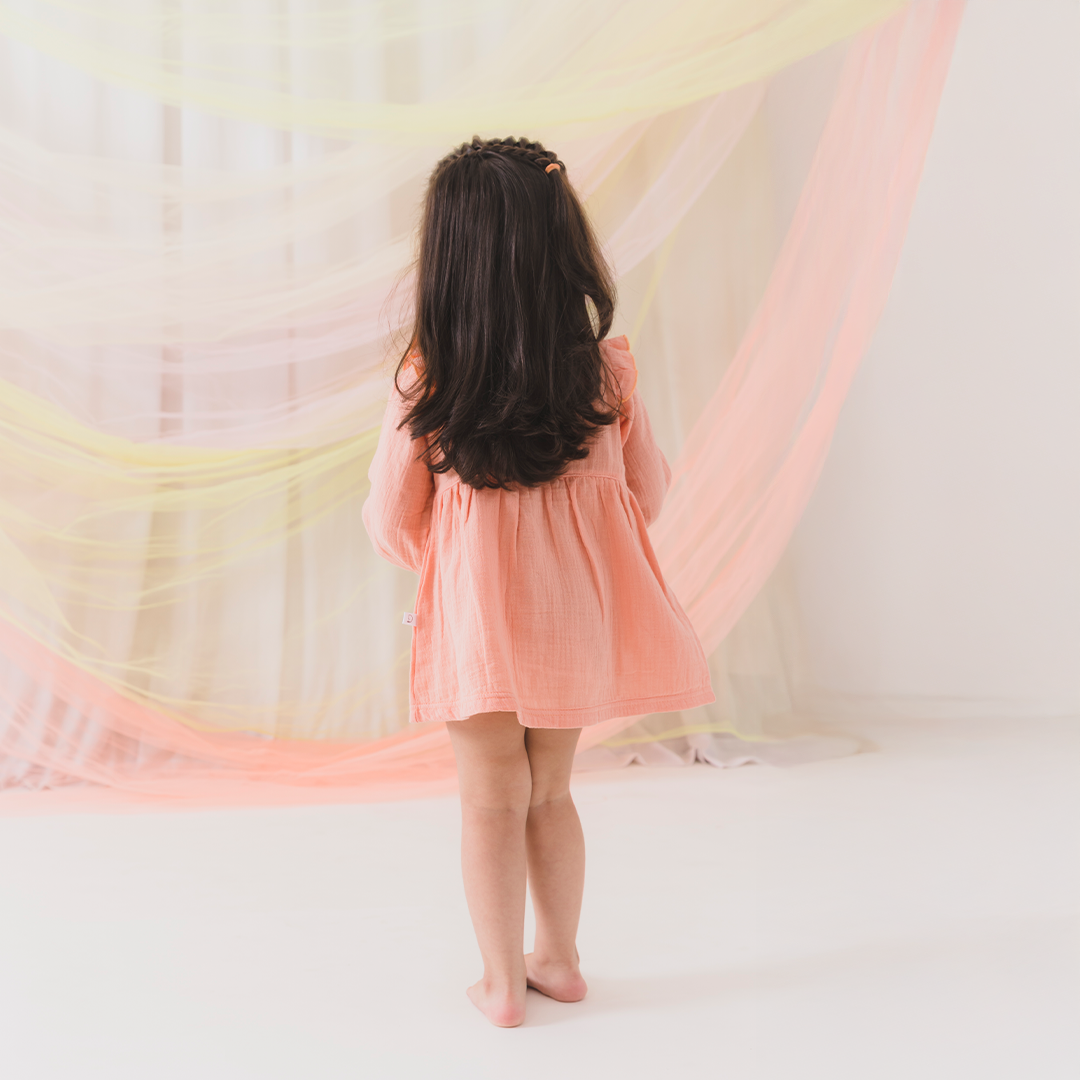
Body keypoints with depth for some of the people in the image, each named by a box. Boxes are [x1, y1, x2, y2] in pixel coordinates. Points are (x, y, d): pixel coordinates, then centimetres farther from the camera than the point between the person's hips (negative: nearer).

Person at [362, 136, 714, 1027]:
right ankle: (559, 959, 33)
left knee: (493, 800, 13)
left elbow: (393, 527, -5)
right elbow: (649, 494, 3)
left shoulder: (425, 384, -14)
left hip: (475, 616, -2)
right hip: (576, 614, 3)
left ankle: (503, 982, 23)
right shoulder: (608, 373, -9)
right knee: (550, 791, 20)